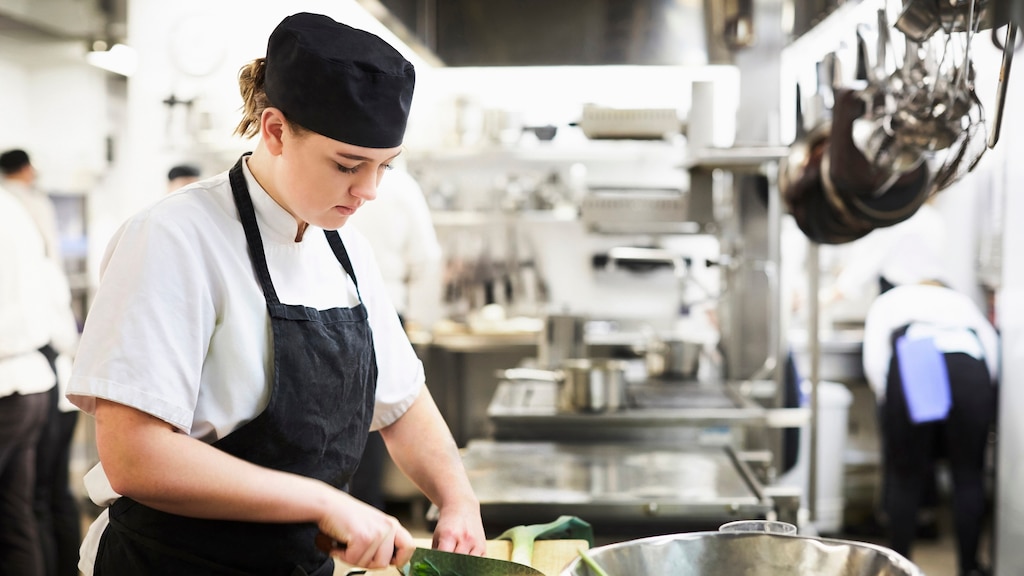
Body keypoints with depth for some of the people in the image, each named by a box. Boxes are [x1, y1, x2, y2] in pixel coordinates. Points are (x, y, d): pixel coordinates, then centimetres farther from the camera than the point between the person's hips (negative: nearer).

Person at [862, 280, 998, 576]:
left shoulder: (888, 301, 31)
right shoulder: (960, 300, 36)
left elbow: (873, 358, 12)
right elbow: (992, 344, 16)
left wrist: (888, 403, 20)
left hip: (911, 366, -1)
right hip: (970, 363, 2)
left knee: (904, 477, 10)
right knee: (968, 476, 13)